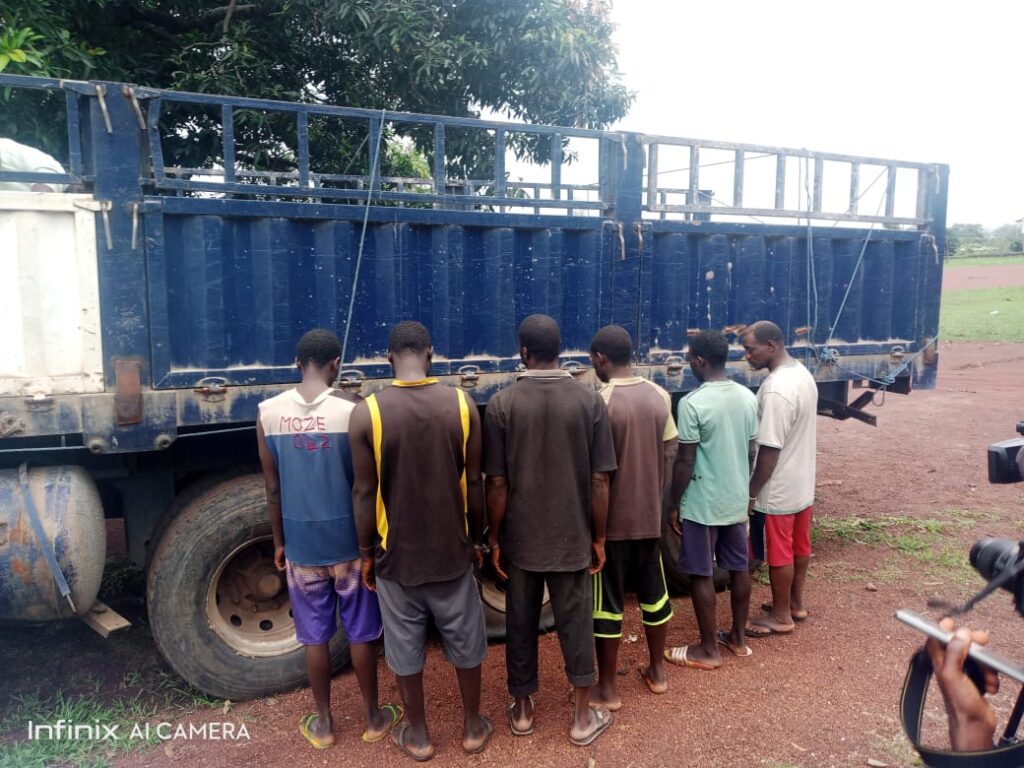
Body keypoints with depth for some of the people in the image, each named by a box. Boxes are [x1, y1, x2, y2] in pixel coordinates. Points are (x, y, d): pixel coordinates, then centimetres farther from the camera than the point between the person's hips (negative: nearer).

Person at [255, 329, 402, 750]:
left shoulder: (268, 413, -5)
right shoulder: (352, 410, -13)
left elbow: (273, 489, 1)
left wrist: (279, 542, 13)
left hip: (301, 545, 2)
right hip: (350, 542, -2)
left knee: (315, 637, 16)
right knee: (361, 633, 14)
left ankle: (323, 723, 30)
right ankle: (373, 718, 29)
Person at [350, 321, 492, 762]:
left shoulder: (367, 412, -13)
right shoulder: (462, 404, -9)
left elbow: (364, 492, -9)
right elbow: (474, 484, -4)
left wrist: (366, 552, 4)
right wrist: (476, 538, 10)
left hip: (397, 552, -1)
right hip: (452, 549, 1)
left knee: (405, 648, 17)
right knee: (464, 641, 19)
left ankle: (417, 736, 33)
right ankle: (473, 728, 35)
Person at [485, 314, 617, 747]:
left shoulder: (502, 405, -10)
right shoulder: (590, 401, -8)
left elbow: (497, 483, -9)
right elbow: (599, 482, -7)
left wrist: (494, 538, 3)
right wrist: (599, 538, 4)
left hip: (521, 538, 0)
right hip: (573, 537, 0)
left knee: (521, 623, 15)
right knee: (576, 623, 13)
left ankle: (522, 710, 31)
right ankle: (583, 717, 24)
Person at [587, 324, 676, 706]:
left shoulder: (601, 402, -19)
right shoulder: (660, 396, 0)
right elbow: (668, 456, 6)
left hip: (611, 520, -6)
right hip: (650, 516, 6)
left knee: (607, 602, 6)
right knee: (654, 592, 19)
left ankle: (607, 688, 17)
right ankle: (657, 671, 35)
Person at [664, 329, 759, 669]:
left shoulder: (692, 403, -20)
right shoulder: (748, 397, 1)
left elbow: (685, 461, -18)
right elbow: (751, 451, 9)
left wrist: (675, 505, -7)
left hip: (702, 504, -7)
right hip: (737, 500, 7)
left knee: (701, 575, 5)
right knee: (739, 568, 17)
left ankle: (708, 650, 15)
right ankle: (739, 637, 32)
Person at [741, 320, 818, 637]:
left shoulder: (775, 390, -29)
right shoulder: (803, 374, 3)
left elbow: (770, 450, -26)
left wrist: (751, 492, -16)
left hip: (780, 489, -9)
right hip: (803, 482, 9)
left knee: (779, 553, 6)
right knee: (799, 546, 21)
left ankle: (781, 616, 21)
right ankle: (795, 603, 37)